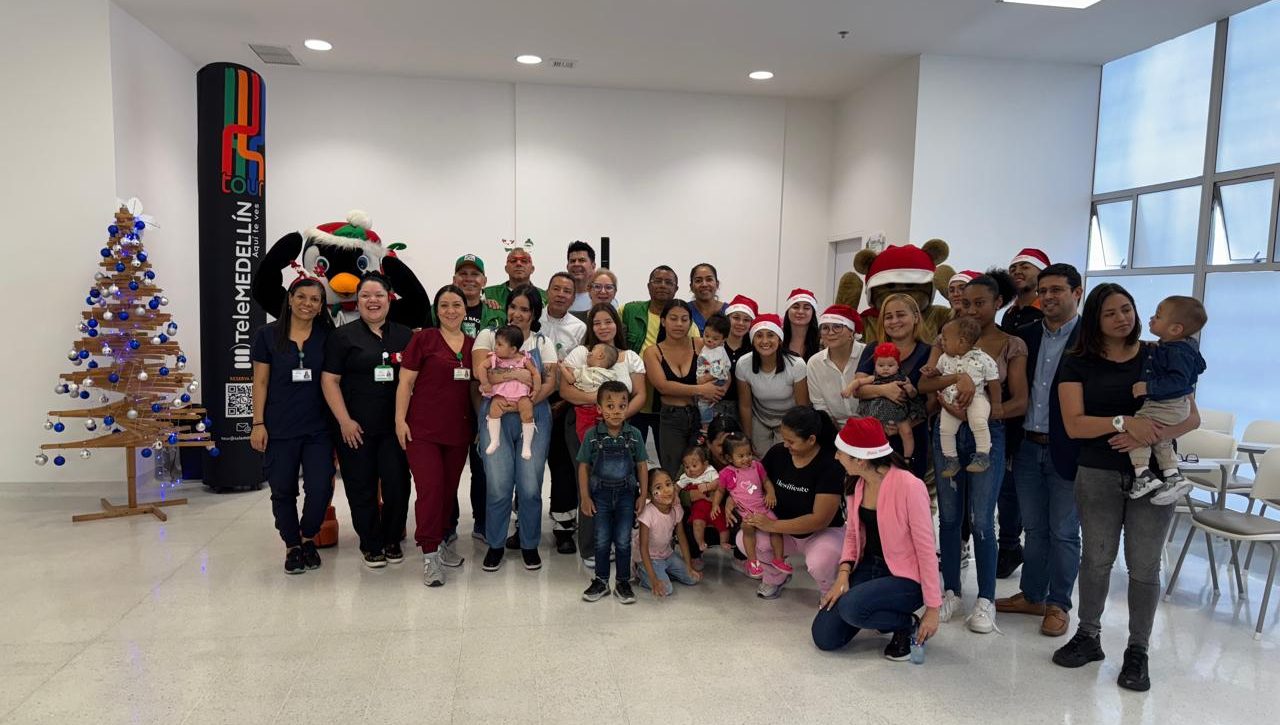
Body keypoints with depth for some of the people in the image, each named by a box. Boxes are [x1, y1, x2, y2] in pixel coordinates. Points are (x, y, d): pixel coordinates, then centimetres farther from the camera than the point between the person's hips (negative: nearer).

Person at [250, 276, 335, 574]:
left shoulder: (327, 336, 2)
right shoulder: (268, 334, 0)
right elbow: (260, 382, 2)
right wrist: (258, 423, -3)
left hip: (318, 428, 0)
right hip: (279, 428, 0)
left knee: (320, 488, -4)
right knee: (283, 491, 8)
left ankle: (308, 537, 23)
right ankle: (292, 546, 27)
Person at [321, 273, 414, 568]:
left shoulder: (405, 336, 9)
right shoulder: (343, 336, 2)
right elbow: (330, 380, -2)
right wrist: (344, 421, -10)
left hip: (395, 427, 2)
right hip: (356, 429, -1)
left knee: (397, 485, 1)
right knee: (362, 488, 5)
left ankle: (392, 541, 21)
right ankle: (371, 545, 21)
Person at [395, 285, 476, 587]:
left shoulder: (473, 345, 9)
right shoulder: (423, 339, -4)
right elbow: (405, 382, -4)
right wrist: (400, 419, -11)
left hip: (459, 431, 5)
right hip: (423, 429, -4)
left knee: (449, 489, 13)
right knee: (430, 488, -9)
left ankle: (443, 541, 30)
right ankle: (430, 554, 0)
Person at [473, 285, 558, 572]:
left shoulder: (543, 342, 12)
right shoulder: (488, 336, 6)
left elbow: (551, 382, 1)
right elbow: (480, 372, -9)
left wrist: (528, 402, -16)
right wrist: (516, 374, -17)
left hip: (534, 417, 1)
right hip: (496, 416, -1)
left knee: (530, 487, -1)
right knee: (498, 486, -5)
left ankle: (529, 544, 21)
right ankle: (495, 545, 17)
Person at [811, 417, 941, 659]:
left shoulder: (909, 487, -23)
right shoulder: (856, 483, -2)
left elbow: (925, 548, -18)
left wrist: (933, 608, -14)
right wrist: (843, 574, -8)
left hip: (904, 578, -6)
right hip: (867, 567, 7)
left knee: (850, 607, -33)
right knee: (824, 637, -5)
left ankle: (908, 624, -3)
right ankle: (878, 610, 19)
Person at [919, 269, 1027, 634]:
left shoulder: (1013, 345, 0)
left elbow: (1019, 402, -6)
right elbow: (924, 383, -8)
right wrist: (959, 377, -26)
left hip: (987, 435, -2)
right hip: (947, 433, 2)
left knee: (982, 521, 0)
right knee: (949, 517, 9)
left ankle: (986, 600, 15)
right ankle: (951, 591, 22)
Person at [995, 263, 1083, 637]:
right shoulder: (1027, 335, 7)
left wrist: (1087, 450, -15)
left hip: (1067, 451, -4)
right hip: (1027, 447, 5)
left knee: (1063, 532, 8)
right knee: (1034, 528, 16)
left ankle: (1058, 604, 22)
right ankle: (1032, 596, 29)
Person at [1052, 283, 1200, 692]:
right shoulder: (1077, 363, 1)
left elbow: (1192, 417, 0)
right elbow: (1074, 424, -8)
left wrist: (1151, 437, -19)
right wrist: (1124, 422, -24)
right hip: (1098, 474, 0)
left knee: (1144, 566, 4)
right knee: (1096, 559, 9)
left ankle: (1137, 652, 18)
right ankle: (1088, 637, 25)